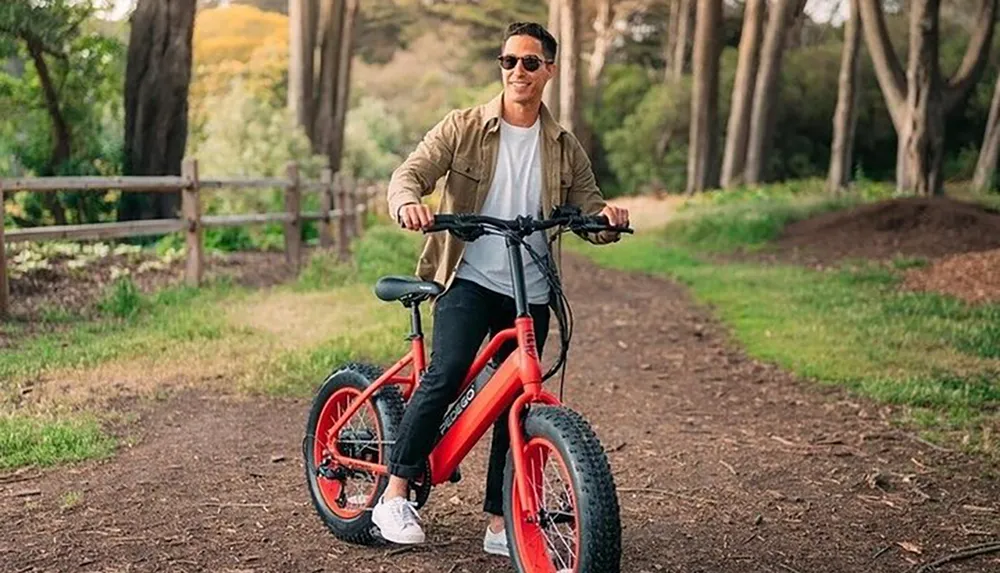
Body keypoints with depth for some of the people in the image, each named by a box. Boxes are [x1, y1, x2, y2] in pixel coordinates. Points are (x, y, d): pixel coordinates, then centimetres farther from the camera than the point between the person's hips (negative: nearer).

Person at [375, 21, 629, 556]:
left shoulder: (565, 149, 9)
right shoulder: (463, 127, 0)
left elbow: (586, 208, 7)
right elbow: (409, 173, -8)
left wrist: (607, 216, -17)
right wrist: (409, 203, -32)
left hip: (531, 294, 4)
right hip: (469, 280, -3)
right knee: (446, 375, -23)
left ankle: (499, 521, 15)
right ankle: (394, 495, -12)